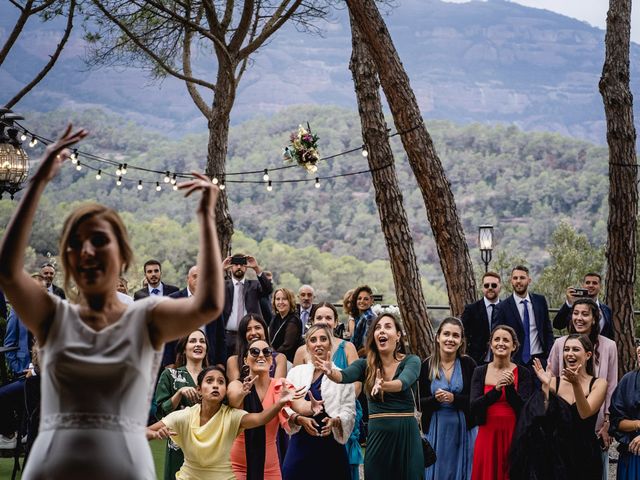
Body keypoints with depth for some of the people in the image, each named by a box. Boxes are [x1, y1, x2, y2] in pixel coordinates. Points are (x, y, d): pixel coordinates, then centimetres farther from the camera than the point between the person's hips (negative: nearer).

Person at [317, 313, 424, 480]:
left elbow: (403, 382, -22)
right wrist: (331, 372, -38)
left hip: (406, 434, -2)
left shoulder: (411, 361, -2)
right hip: (377, 434, 2)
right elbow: (345, 376, -15)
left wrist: (384, 385, -43)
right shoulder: (365, 365, 4)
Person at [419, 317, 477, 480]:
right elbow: (420, 404, 1)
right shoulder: (426, 366, -1)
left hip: (464, 428, 0)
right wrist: (435, 399, -18)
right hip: (436, 428, 0)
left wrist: (454, 398, -18)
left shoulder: (468, 364, -2)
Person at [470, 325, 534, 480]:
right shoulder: (480, 372, 4)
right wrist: (497, 389, -19)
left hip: (513, 435, -1)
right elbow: (473, 407, -7)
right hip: (488, 434, 1)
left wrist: (510, 387, -20)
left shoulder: (523, 373, 1)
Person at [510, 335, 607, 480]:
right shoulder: (554, 382, 2)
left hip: (584, 456, -1)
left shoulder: (598, 384, -2)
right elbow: (541, 416, -9)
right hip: (557, 455, 1)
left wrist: (576, 384, -28)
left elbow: (585, 413, -17)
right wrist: (545, 385, -17)